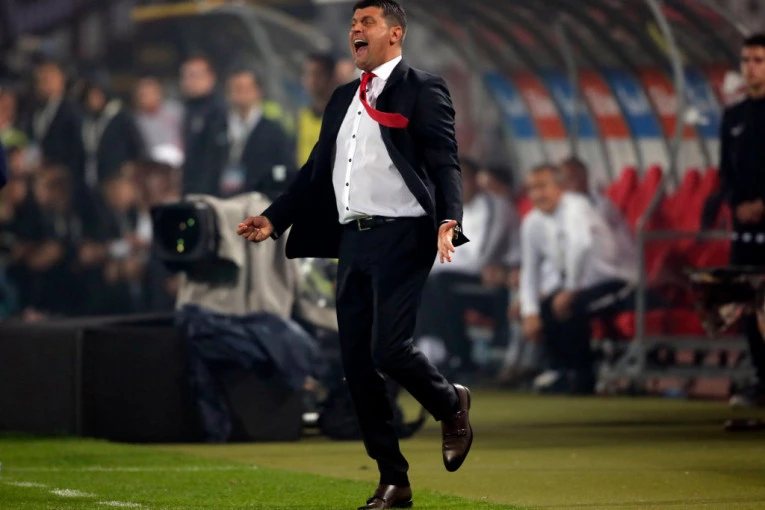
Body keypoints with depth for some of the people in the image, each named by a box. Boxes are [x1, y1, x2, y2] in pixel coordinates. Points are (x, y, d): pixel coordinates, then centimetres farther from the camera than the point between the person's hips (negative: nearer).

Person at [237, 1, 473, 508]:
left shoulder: (423, 90, 0)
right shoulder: (343, 99, 21)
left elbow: (445, 163, -8)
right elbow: (317, 170, 23)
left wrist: (449, 221, -24)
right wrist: (274, 218, 14)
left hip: (401, 237, -7)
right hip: (353, 240, 7)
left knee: (389, 348, -17)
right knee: (357, 363, 4)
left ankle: (451, 404, 15)